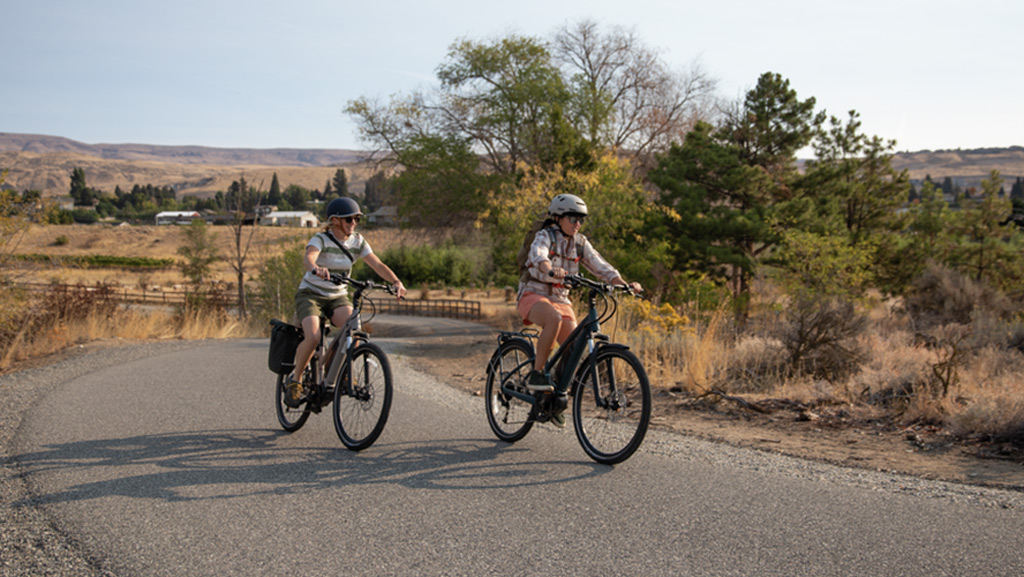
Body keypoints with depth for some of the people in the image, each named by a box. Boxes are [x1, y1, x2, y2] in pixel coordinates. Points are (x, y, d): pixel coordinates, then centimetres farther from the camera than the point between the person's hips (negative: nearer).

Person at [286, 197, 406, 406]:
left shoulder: (358, 241, -1)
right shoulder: (321, 239, -15)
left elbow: (378, 265, -8)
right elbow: (308, 258, -36)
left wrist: (396, 282, -26)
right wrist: (316, 269, -60)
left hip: (338, 297, 4)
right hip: (311, 294, -4)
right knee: (313, 337, -28)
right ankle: (296, 380, -5)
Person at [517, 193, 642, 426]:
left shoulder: (580, 243, 6)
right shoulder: (545, 236, -10)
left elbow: (601, 267, -1)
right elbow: (538, 256, -33)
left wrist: (624, 284, -18)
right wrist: (551, 270, -55)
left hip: (560, 300, 6)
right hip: (533, 295, -5)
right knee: (554, 320, -38)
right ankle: (536, 374, -26)